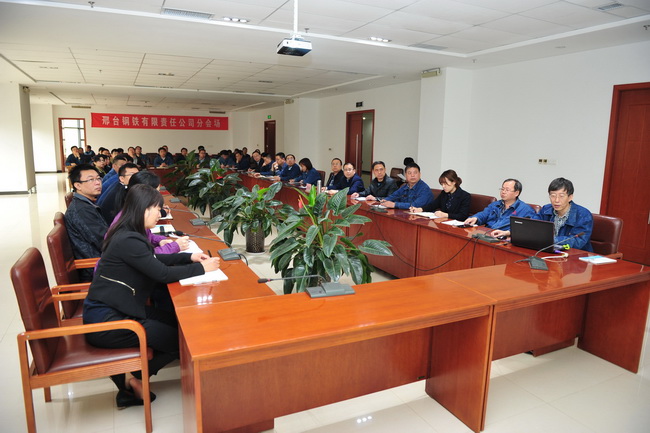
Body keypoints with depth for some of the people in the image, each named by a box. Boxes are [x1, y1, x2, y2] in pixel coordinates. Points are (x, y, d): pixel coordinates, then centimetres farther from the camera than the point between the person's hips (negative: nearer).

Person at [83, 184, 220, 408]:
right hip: (104, 321, -10)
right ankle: (135, 379, 13)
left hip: (115, 308, 10)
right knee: (178, 338, -6)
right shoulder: (128, 240, -24)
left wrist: (189, 257, 7)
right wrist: (201, 268, -12)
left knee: (178, 322, 8)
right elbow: (163, 273, -22)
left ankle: (130, 379, 13)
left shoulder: (127, 234, 7)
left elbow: (155, 260, 17)